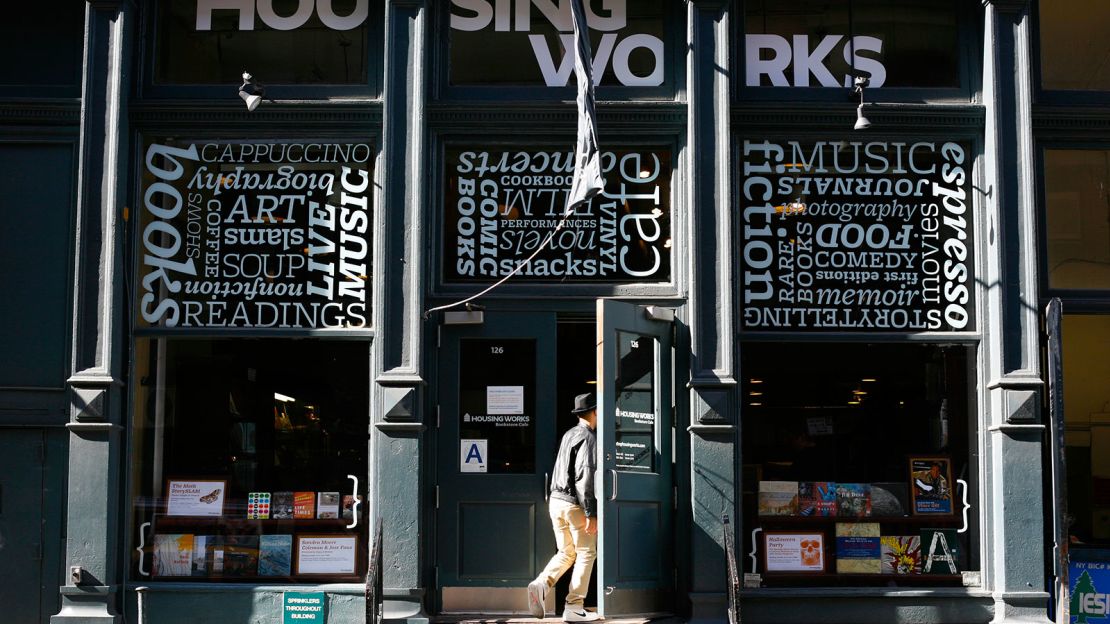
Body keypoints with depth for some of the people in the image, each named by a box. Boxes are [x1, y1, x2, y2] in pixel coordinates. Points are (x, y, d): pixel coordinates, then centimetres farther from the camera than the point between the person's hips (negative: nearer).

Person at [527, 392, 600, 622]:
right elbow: (586, 476, -19)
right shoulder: (589, 438, -12)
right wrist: (591, 514, -20)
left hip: (556, 500, 8)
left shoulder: (568, 435, 13)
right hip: (575, 504, -8)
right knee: (586, 553, 4)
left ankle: (542, 584, -7)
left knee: (566, 553, 17)